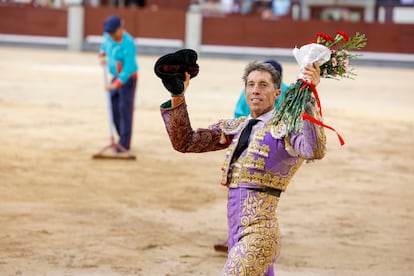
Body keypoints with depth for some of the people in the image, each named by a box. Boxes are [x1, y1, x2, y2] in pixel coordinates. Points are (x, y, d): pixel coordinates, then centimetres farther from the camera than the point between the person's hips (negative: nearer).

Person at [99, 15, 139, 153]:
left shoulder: (128, 43, -27)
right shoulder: (108, 36, -3)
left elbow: (128, 67, -31)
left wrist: (116, 84, -35)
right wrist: (103, 54, 6)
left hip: (128, 78, -8)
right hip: (116, 77, 8)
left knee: (125, 109, -10)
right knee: (114, 109, 9)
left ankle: (124, 143, -9)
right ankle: (123, 138, 19)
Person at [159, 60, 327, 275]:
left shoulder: (285, 128, -7)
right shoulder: (236, 128, 15)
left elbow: (315, 151, -28)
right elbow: (184, 142, 14)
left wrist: (309, 98, -36)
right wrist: (177, 98, 2)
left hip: (258, 234, -8)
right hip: (237, 234, 8)